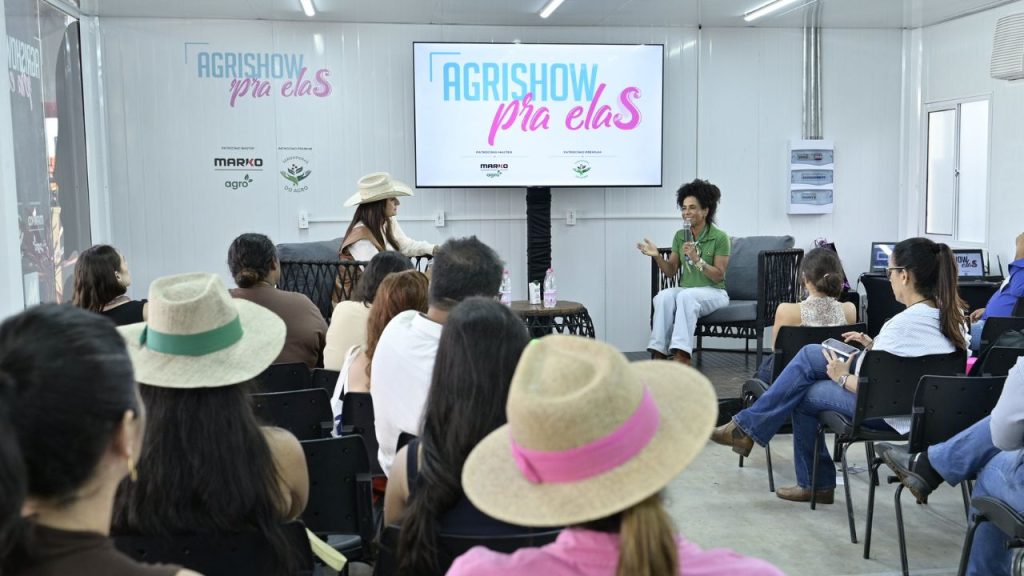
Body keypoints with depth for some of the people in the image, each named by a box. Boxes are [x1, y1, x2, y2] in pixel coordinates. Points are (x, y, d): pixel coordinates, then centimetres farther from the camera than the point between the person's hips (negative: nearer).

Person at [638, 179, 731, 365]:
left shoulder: (720, 237, -6)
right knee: (664, 296, -30)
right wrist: (657, 256, -11)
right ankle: (659, 353, -35)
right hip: (685, 289, 4)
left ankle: (681, 355, -45)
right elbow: (671, 271, 7)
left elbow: (719, 276, -10)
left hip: (713, 293, -4)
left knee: (686, 296, -37)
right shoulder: (680, 236, 8)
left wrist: (697, 260, -23)